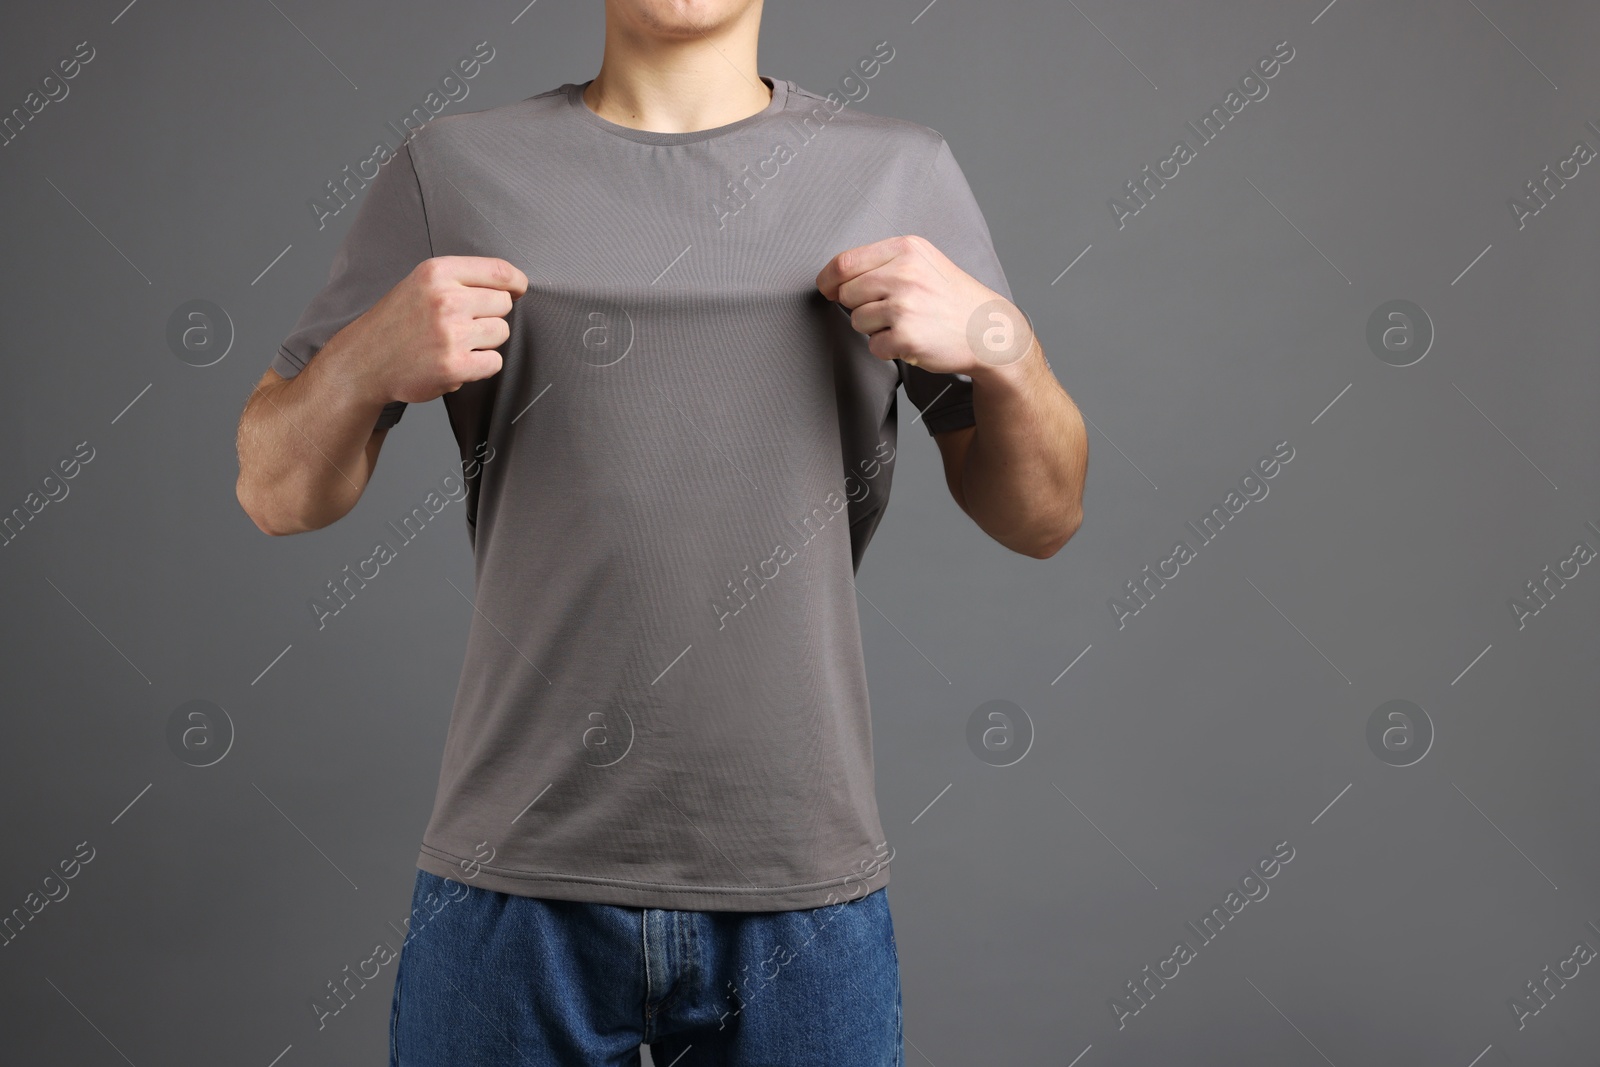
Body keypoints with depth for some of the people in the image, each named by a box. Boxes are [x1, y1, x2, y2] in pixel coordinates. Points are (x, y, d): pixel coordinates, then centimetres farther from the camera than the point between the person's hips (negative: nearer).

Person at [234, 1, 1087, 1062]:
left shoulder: (902, 173, 4)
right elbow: (277, 493, 4)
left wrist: (1000, 342, -13)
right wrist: (366, 361, -15)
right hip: (517, 880, 0)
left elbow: (1041, 519, 5)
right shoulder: (453, 171, 3)